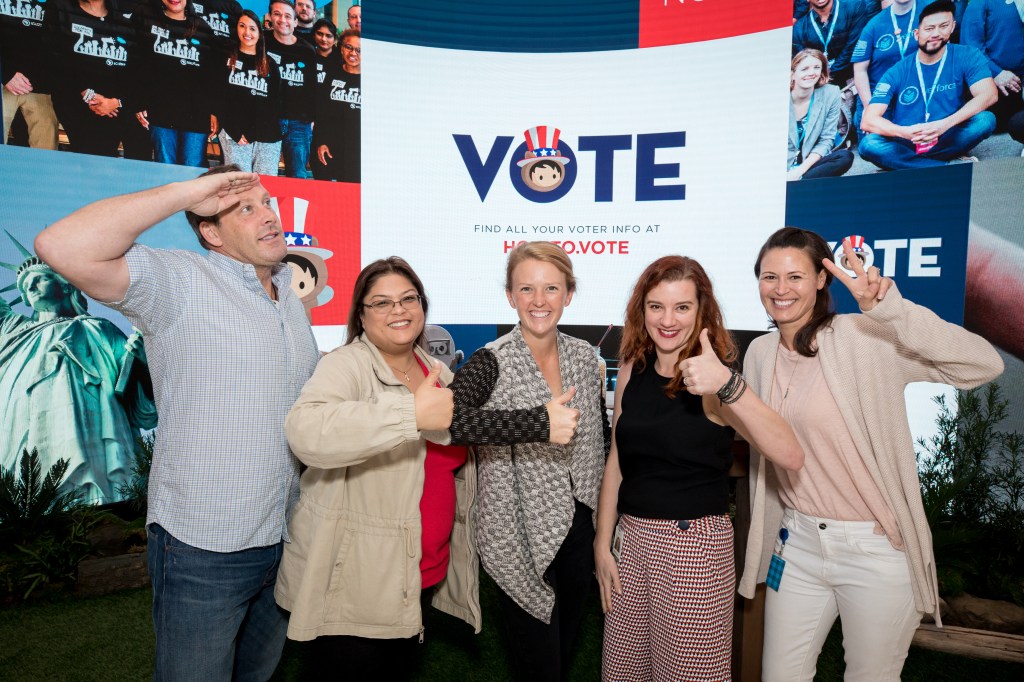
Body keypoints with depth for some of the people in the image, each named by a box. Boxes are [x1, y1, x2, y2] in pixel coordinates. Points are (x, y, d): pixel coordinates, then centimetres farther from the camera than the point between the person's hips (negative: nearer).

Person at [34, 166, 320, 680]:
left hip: (285, 536, 7)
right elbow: (64, 249, -31)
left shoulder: (290, 288, 8)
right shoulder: (179, 282, -14)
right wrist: (186, 192, -26)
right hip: (203, 547, -6)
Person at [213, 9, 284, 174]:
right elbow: (218, 95, 8)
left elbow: (276, 104, 12)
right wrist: (235, 132, -6)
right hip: (234, 136, -1)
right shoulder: (225, 59, 14)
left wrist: (252, 133, -1)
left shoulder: (270, 66, 17)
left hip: (267, 138, 2)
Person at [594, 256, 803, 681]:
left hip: (694, 544, -4)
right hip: (631, 538, 5)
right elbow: (616, 460, 6)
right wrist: (602, 544, 5)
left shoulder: (711, 380, -12)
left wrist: (728, 385, -40)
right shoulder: (633, 370, 2)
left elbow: (790, 456, -27)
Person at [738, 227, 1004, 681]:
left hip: (874, 550, -5)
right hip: (797, 544, 5)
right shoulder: (760, 353, 3)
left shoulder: (861, 337, -15)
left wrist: (889, 306, -34)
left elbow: (983, 365, -25)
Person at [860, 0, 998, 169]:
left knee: (986, 119, -26)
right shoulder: (896, 73, -4)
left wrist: (945, 124, -31)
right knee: (869, 144, -31)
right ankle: (953, 166, -23)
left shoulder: (966, 56, -1)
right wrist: (906, 132, -33)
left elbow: (989, 94, -16)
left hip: (947, 140, 1)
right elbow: (868, 121, -14)